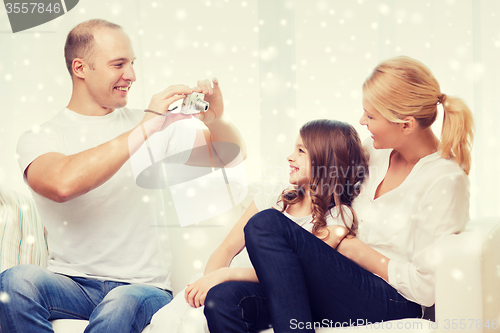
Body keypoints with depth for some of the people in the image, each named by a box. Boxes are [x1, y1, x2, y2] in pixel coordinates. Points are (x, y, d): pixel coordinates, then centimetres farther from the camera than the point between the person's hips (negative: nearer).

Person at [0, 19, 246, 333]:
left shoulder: (158, 126, 12)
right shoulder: (40, 139, 2)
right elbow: (64, 184, -22)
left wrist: (216, 120, -9)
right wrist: (143, 130, -21)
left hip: (143, 286, 0)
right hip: (71, 284, 0)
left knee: (122, 305, -36)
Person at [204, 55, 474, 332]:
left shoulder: (445, 181, -11)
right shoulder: (377, 149, 12)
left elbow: (426, 288, -13)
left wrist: (356, 249, -7)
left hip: (391, 304, -7)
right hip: (345, 282, 7)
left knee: (267, 224, -25)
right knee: (223, 301, -20)